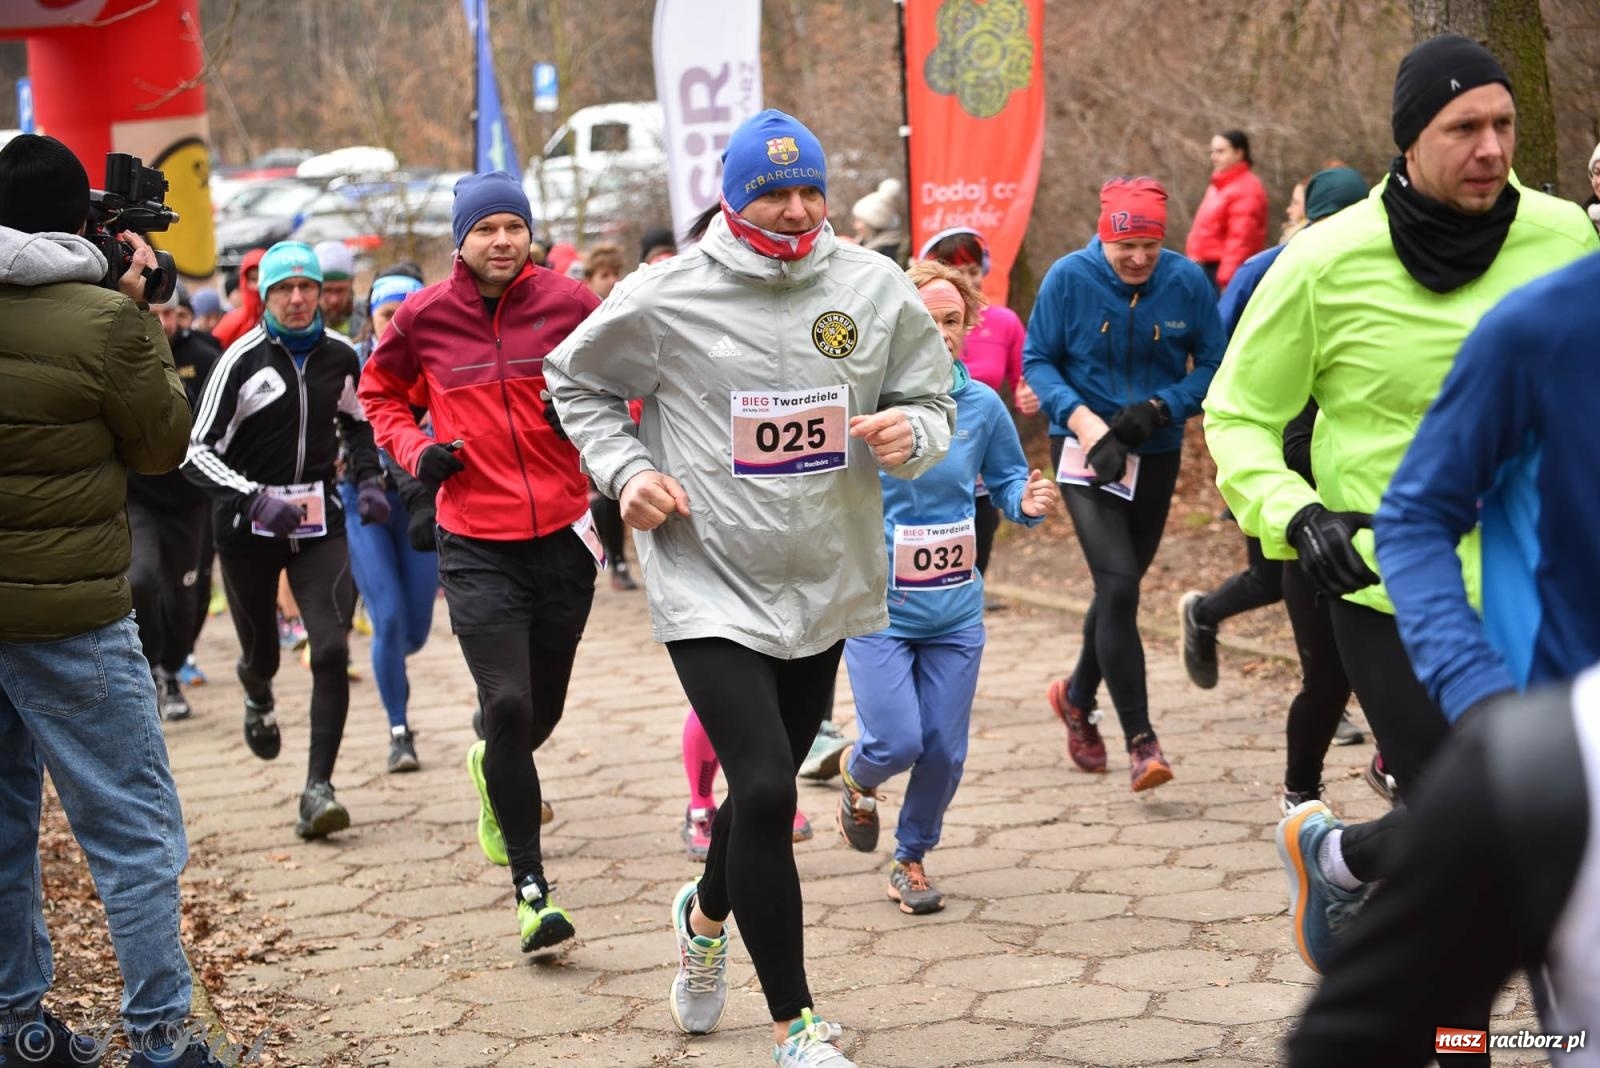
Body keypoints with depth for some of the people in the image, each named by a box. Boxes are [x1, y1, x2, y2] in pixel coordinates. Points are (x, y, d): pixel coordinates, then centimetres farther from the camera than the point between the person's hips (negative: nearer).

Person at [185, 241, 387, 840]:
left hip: (319, 521, 2)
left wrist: (368, 481, 5)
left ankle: (318, 787, -12)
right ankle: (257, 697, 53)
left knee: (332, 651, -15)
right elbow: (198, 453, -11)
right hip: (248, 527, -2)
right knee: (261, 654, 14)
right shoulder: (242, 361, -10)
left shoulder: (339, 357, 3)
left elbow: (357, 425, 22)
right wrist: (256, 499, -25)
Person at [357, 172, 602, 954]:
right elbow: (380, 391, 16)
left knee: (543, 707, 14)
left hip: (562, 536, 2)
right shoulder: (423, 317, -1)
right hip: (476, 545, -2)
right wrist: (414, 450, -2)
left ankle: (494, 769, 52)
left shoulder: (568, 303, -2)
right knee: (507, 705, -13)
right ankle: (531, 889, -4)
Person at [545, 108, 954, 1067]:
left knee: (765, 786, 18)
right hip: (711, 584, -4)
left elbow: (933, 402, 8)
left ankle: (707, 914, 52)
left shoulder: (877, 288, -2)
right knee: (766, 788, -15)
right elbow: (577, 383, 7)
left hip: (826, 584, 4)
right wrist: (624, 471, -8)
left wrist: (911, 433, -16)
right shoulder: (665, 298, -9)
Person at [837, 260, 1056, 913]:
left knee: (944, 750, 6)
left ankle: (912, 857, 31)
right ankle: (857, 780, 27)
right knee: (897, 742, -11)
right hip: (876, 607, -3)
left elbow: (1006, 481, 9)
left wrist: (1029, 503, -13)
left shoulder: (982, 406, -1)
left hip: (955, 611, 3)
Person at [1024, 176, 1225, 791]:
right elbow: (1037, 361, -6)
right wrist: (1082, 419, -20)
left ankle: (1078, 696, 42)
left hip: (1156, 454, 3)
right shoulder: (1069, 278, -12)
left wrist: (1160, 408, -18)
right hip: (1085, 452, -3)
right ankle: (1140, 739, -12)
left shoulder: (1187, 282, -9)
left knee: (1121, 585, 16)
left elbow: (1212, 366, -2)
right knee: (1118, 585, -16)